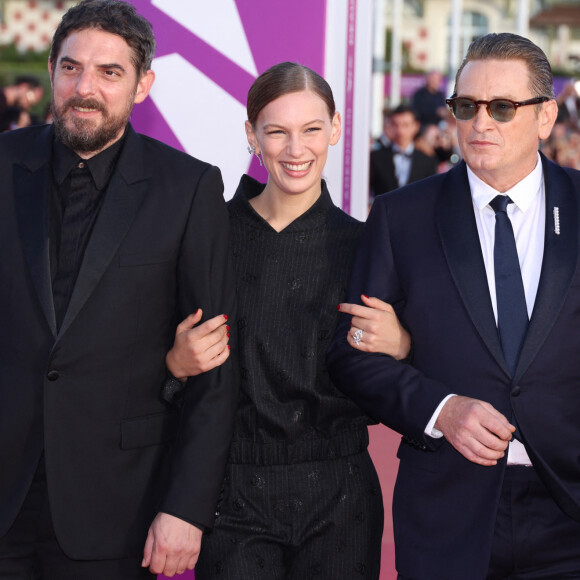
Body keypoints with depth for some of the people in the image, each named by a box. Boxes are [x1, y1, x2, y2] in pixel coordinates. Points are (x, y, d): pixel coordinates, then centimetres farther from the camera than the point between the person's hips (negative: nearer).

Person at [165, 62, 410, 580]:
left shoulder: (363, 244, 1)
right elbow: (173, 358, 8)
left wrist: (401, 347, -14)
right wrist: (178, 362, -13)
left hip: (338, 497, 1)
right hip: (235, 497, 0)